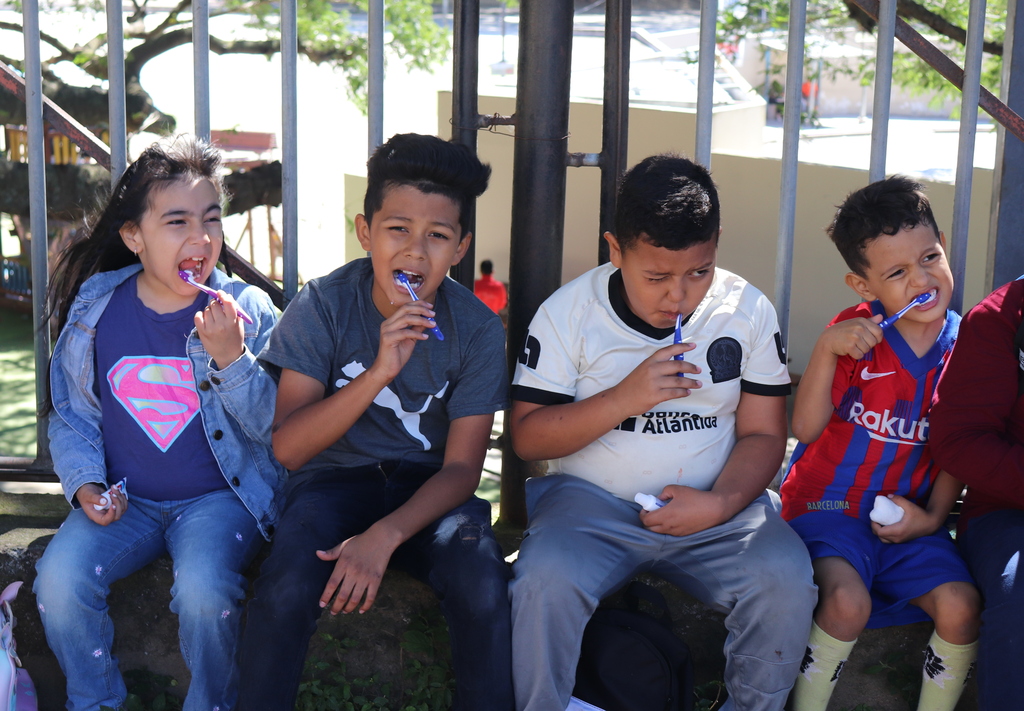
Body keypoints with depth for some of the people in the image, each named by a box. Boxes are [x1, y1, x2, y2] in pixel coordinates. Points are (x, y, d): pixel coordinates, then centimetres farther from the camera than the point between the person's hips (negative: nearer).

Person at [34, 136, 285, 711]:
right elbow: (71, 414, 11)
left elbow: (276, 426, -9)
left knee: (203, 588, -30)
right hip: (125, 500, 3)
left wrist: (229, 355, -23)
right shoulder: (96, 309, 1)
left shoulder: (248, 311, -5)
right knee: (59, 579, -22)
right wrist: (86, 482, -5)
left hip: (219, 497, -2)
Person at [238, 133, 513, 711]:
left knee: (485, 591, -29)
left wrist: (383, 536, -27)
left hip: (427, 490, 1)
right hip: (335, 477, 0)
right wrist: (380, 370, -30)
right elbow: (288, 447, -16)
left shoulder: (477, 329, -9)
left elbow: (461, 468, -9)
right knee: (286, 591, -30)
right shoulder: (324, 306, -11)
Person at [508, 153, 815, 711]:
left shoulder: (748, 311, 2)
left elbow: (763, 434, 4)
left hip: (715, 506, 2)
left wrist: (721, 503, -15)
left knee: (785, 581, -25)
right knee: (544, 581, -31)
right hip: (592, 500, -1)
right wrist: (624, 398, -18)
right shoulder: (569, 311, -3)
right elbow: (526, 437, -5)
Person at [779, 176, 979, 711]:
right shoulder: (857, 332, -7)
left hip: (908, 515, 3)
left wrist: (932, 518, -5)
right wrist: (826, 348, -23)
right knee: (848, 601, -29)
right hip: (830, 505, -3)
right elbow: (806, 429, -13)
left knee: (961, 606, -20)